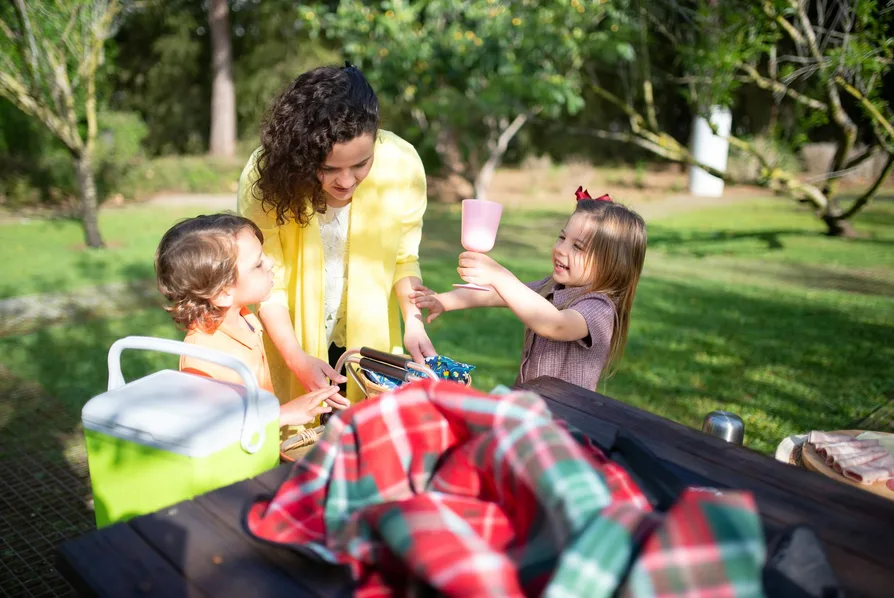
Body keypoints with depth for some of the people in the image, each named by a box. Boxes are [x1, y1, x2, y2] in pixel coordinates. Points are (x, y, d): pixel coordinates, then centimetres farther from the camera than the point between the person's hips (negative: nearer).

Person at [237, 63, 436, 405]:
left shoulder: (402, 164, -22)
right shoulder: (265, 176, -25)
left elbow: (404, 257, -9)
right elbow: (265, 280, -18)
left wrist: (414, 321, -23)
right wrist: (297, 359, -28)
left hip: (370, 339, 2)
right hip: (290, 339, -1)